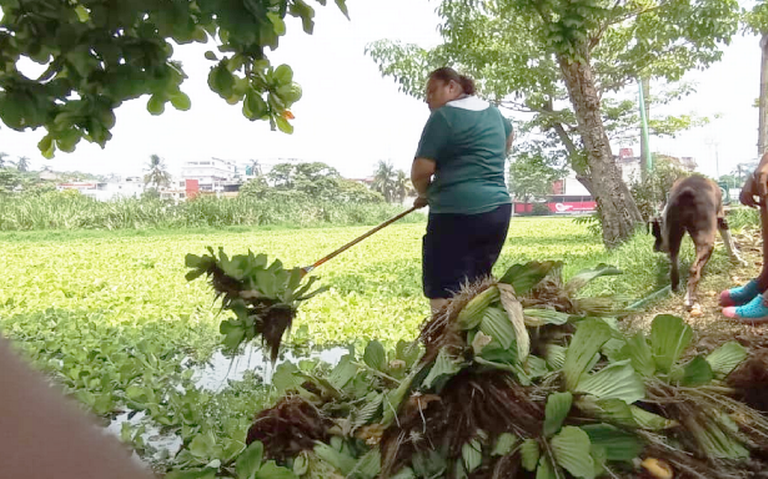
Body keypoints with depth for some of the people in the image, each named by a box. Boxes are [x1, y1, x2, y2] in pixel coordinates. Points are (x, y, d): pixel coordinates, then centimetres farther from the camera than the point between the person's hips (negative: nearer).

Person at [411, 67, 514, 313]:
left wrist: (423, 194, 7)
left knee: (442, 293, -7)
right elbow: (509, 135, 40)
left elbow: (421, 170, -13)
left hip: (457, 212, -8)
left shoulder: (444, 116, -7)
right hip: (499, 209, 9)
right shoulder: (493, 112, 18)